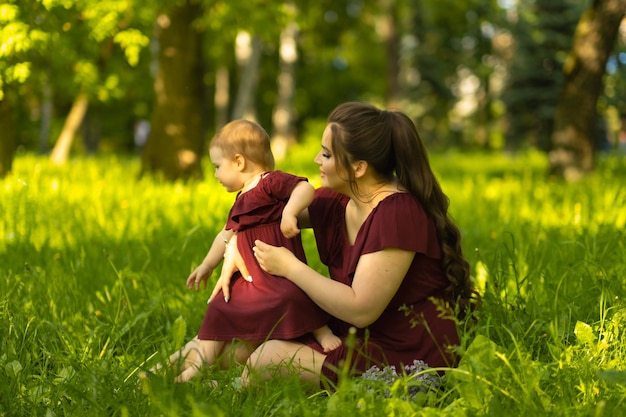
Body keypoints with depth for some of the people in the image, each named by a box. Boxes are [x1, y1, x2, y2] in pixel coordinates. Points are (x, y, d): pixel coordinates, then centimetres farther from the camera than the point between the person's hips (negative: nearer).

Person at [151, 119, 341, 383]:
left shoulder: (272, 182, -8)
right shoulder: (241, 200, 20)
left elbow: (305, 188, -24)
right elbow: (227, 235, 29)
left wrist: (289, 212, -39)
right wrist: (207, 265, 35)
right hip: (251, 277, 9)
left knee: (290, 297, -33)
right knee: (221, 311, 5)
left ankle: (323, 333, -16)